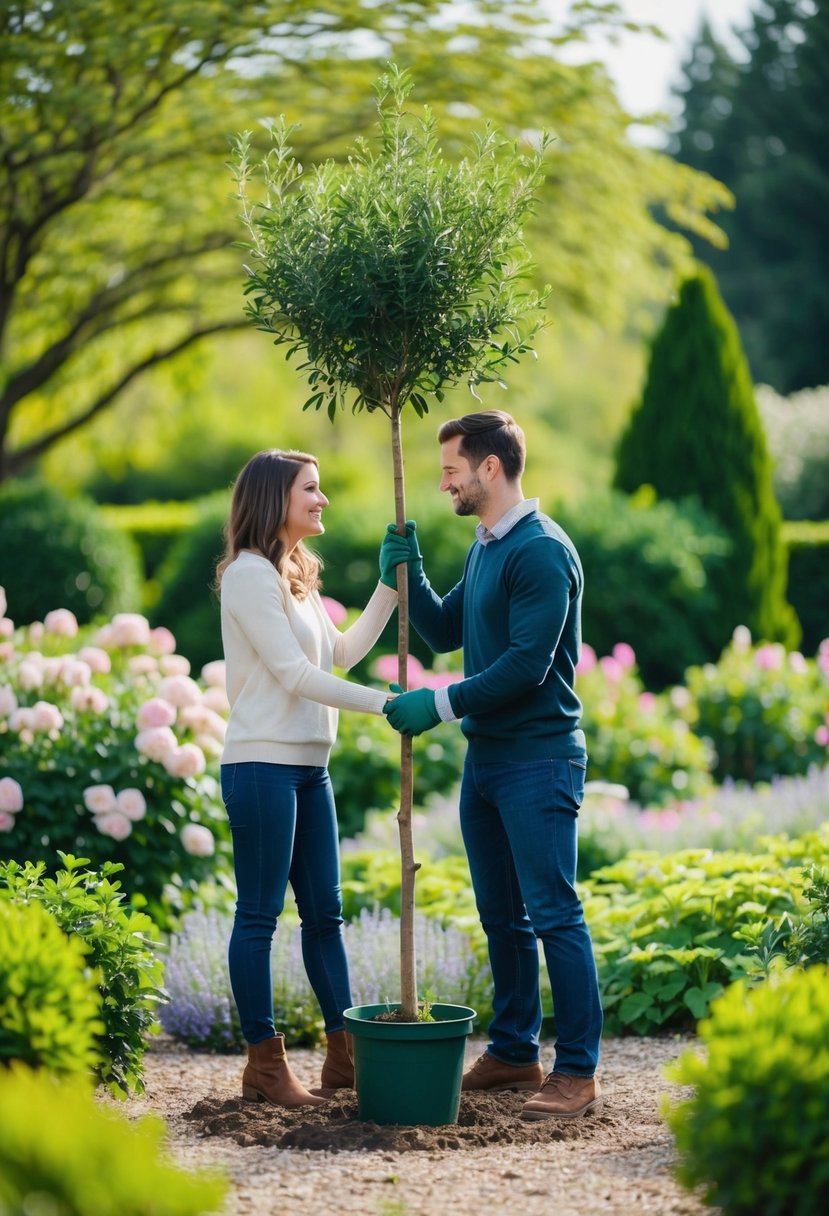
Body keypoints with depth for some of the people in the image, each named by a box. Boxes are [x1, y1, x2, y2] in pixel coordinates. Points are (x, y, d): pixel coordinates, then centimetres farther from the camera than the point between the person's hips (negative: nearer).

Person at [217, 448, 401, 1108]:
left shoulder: (297, 576, 17)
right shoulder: (250, 574, -12)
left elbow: (343, 653, 22)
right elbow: (294, 673, -17)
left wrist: (391, 586, 17)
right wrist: (385, 704, -17)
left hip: (308, 766, 10)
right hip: (263, 763, -10)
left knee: (324, 911, 12)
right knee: (260, 914, -2)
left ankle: (345, 1053, 18)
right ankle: (264, 1064, 3)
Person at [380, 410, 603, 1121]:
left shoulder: (542, 551, -15)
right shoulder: (485, 548, 15)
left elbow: (526, 665, -21)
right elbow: (444, 632, 22)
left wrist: (440, 705, -17)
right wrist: (408, 575, 8)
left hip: (538, 761, -10)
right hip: (485, 757, 10)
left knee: (554, 915, -8)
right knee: (502, 918, 15)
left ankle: (578, 1073, -5)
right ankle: (515, 1052, 26)